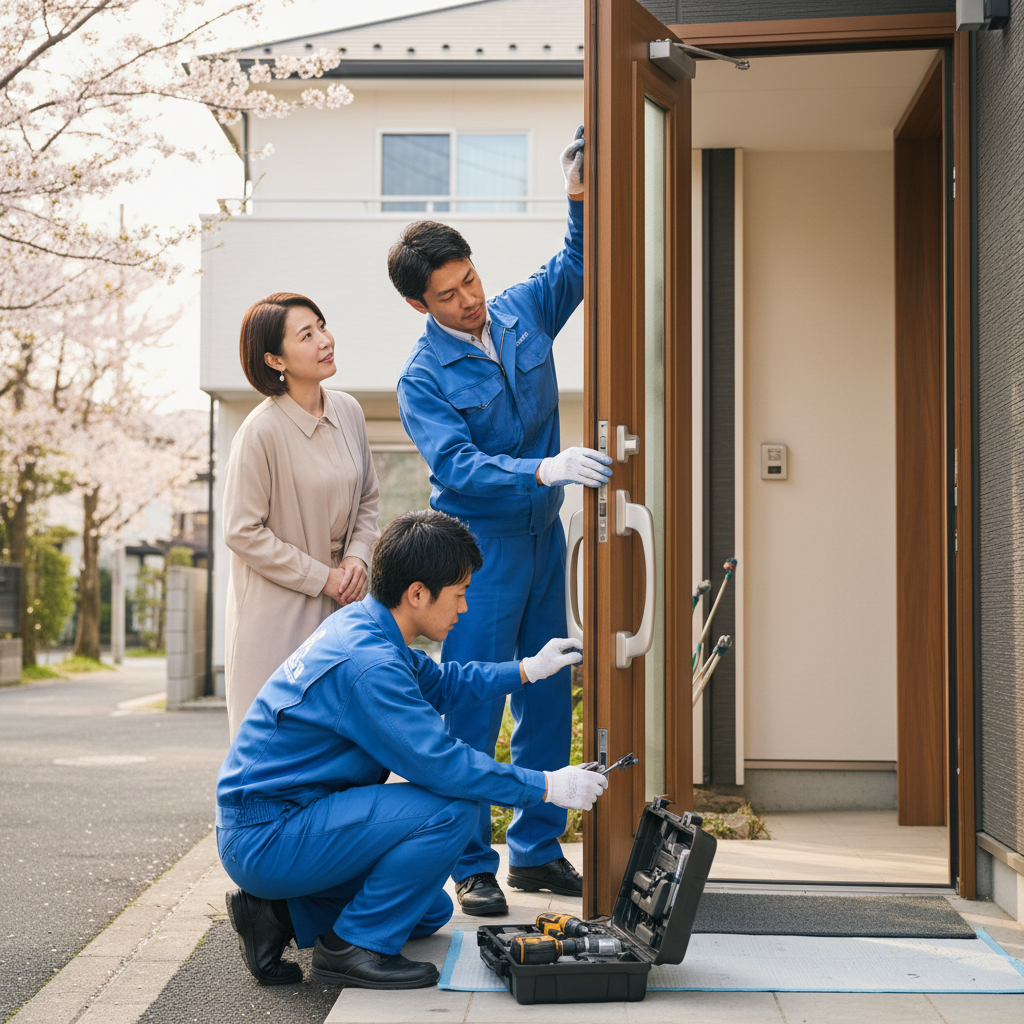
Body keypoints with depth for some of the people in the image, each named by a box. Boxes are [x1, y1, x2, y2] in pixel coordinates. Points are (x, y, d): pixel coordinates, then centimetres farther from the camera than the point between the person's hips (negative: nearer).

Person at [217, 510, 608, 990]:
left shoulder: (360, 624, 5)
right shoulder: (367, 664, -26)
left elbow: (438, 683, 24)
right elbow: (443, 765, -26)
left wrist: (527, 670, 19)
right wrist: (547, 787, -16)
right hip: (263, 839, -10)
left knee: (431, 911, 19)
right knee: (451, 808, -22)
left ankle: (282, 914, 13)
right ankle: (353, 946, -9)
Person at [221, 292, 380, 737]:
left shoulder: (348, 411, 4)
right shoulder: (261, 430, -16)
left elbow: (367, 498, 16)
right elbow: (243, 533, -13)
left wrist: (357, 555, -2)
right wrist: (320, 578, -11)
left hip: (337, 605, 6)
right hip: (275, 610, -6)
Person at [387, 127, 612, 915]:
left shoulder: (523, 312, 3)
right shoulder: (422, 378, -12)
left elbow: (580, 265, 11)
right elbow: (458, 466, -23)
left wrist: (583, 201, -9)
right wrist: (543, 469, -37)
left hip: (544, 533, 6)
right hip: (479, 546, -6)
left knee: (548, 700, 11)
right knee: (475, 710, -3)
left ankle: (536, 850, 23)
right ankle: (471, 864, 9)